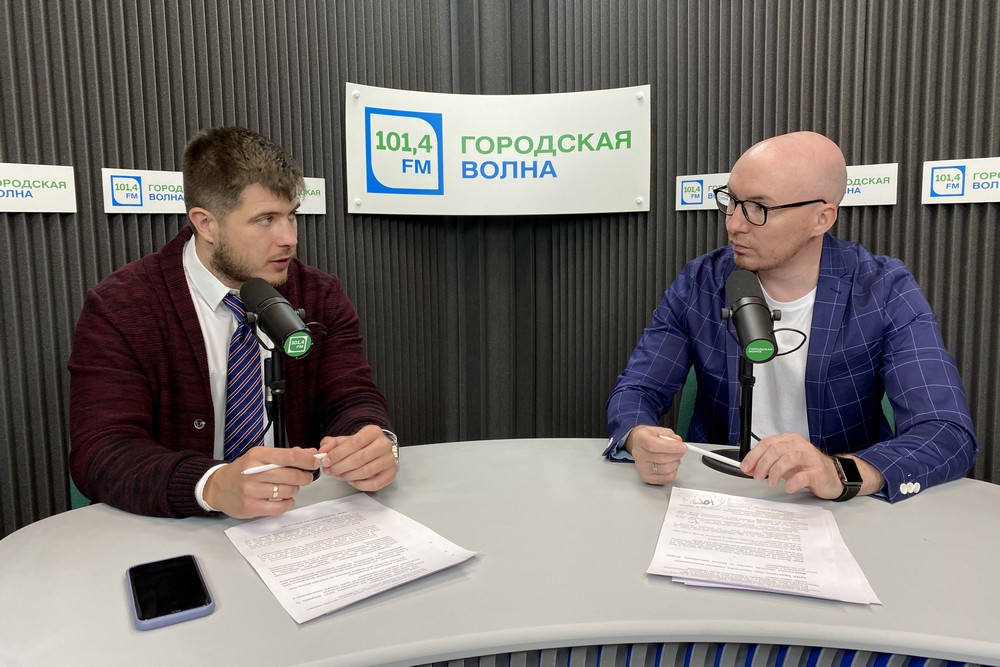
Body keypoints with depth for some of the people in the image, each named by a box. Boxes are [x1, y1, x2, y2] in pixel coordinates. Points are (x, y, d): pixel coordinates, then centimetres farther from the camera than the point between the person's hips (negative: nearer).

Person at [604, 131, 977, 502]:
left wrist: (842, 473, -37)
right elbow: (636, 389, -5)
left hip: (840, 512, -1)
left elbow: (950, 433, -17)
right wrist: (639, 440, -28)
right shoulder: (698, 284, -5)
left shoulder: (884, 293, -9)